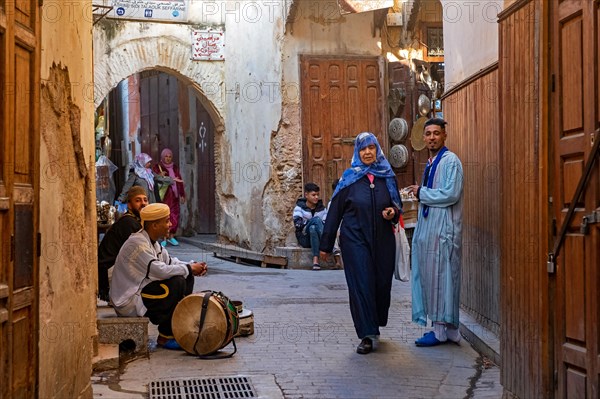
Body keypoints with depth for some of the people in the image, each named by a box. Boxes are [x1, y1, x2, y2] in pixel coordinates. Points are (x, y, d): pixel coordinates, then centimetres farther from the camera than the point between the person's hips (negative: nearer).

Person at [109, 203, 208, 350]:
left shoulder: (152, 241, 9)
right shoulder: (138, 244, -23)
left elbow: (169, 262, 14)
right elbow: (160, 270, -30)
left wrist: (193, 266, -3)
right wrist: (189, 268, -18)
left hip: (140, 289, 10)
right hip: (128, 301, -10)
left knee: (186, 277, 5)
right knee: (177, 283, -23)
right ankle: (165, 337, -14)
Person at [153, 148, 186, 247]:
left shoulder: (175, 168, 15)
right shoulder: (157, 167, 3)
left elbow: (180, 181, 19)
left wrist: (182, 195, 17)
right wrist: (159, 176, -24)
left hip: (174, 196, 4)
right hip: (163, 196, -4)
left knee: (174, 216, 2)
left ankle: (171, 236, 14)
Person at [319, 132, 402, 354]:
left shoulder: (387, 177, 7)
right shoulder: (349, 178, 0)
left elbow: (398, 205, 17)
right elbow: (335, 211, 1)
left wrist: (393, 213, -9)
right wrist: (326, 244, 0)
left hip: (383, 241, 3)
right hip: (355, 239, -3)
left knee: (382, 283, 6)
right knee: (361, 284, -6)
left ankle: (375, 325, 29)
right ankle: (368, 335, -3)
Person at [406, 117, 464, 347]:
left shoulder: (450, 161, -9)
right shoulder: (431, 163, 18)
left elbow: (450, 194, -20)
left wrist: (421, 192, -10)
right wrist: (420, 194, 7)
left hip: (443, 229, -9)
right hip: (428, 228, 9)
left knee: (439, 276, -6)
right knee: (429, 276, 9)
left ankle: (441, 330, 0)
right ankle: (447, 329, 16)